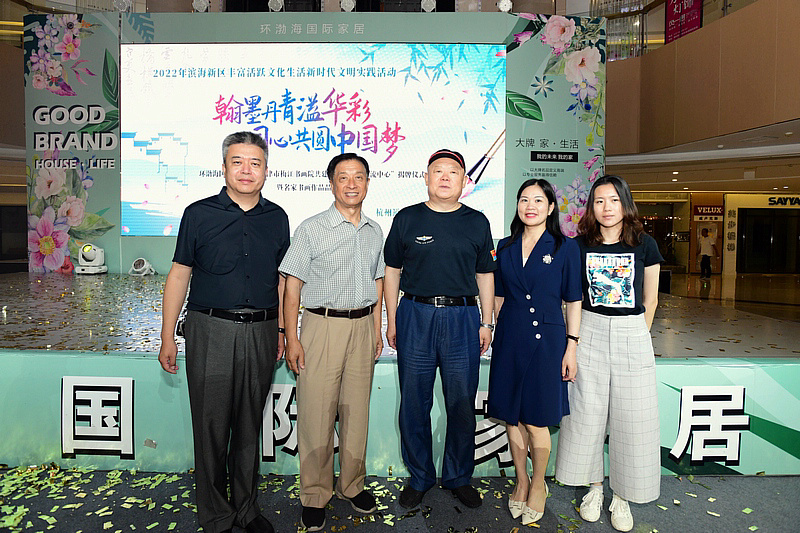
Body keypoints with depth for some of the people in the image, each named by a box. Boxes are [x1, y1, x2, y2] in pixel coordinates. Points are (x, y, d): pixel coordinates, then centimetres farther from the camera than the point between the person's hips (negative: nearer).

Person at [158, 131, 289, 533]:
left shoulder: (276, 218, 8)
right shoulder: (199, 214, 0)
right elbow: (179, 275, 2)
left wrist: (281, 331, 11)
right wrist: (167, 338, 0)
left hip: (261, 333, 3)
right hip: (211, 330, -2)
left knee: (249, 425, 13)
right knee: (211, 426, 4)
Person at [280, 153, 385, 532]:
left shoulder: (374, 231, 11)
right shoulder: (311, 229, -3)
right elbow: (292, 287, -4)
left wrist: (377, 329, 14)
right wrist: (292, 339, -9)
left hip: (362, 326, 4)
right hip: (322, 326, -4)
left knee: (356, 410, 11)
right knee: (316, 412, 0)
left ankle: (352, 485, 29)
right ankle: (315, 496, 17)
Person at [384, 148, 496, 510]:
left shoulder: (476, 222, 9)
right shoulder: (407, 219, 6)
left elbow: (485, 275, 12)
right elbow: (392, 271, 8)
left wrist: (486, 323, 7)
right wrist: (391, 320, 4)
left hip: (462, 317, 1)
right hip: (415, 315, 0)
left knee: (462, 403, 7)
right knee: (414, 403, 6)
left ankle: (458, 477, 26)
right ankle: (419, 477, 24)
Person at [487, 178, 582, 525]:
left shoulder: (565, 248, -2)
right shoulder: (505, 248, 8)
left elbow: (573, 301, 0)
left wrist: (571, 346, -4)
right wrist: (496, 333, 10)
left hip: (546, 339, -3)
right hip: (509, 339, 3)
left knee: (536, 420, 2)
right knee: (511, 417, 10)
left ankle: (538, 485, 26)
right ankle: (521, 481, 30)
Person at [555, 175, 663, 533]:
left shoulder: (644, 244, -1)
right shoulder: (580, 245, 0)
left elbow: (650, 300, 6)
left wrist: (636, 337, 9)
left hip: (632, 335, 0)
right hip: (589, 332, 1)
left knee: (630, 419, 5)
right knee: (587, 414, 5)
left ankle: (622, 496, 22)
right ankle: (594, 487, 25)